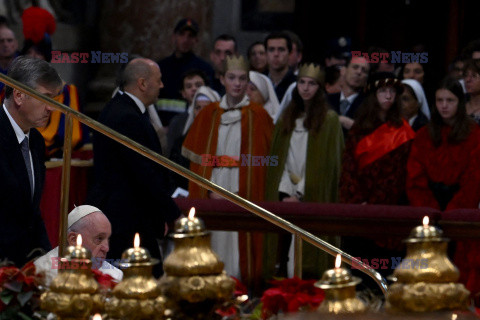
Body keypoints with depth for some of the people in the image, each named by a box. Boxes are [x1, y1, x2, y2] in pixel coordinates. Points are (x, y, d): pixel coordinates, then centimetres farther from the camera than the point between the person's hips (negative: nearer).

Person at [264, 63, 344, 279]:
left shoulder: (329, 119, 1)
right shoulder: (287, 117, 15)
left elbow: (326, 163, -3)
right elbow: (278, 158, 13)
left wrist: (300, 194, -8)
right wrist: (283, 193, -1)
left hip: (313, 197, -4)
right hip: (285, 196, 4)